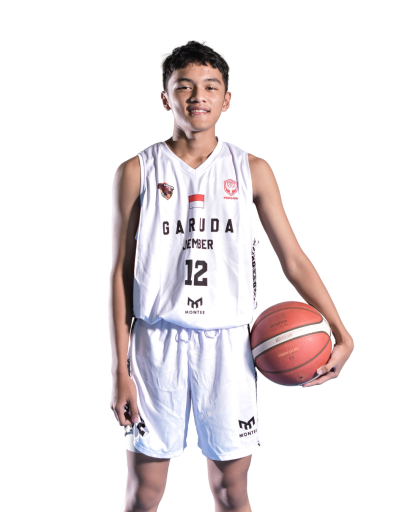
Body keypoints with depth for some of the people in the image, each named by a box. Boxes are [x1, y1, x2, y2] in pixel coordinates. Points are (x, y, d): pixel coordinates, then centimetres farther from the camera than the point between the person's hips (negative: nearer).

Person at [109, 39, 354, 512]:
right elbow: (120, 274, 1)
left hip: (228, 344, 1)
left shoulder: (252, 171, 4)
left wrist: (340, 334, -7)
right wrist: (120, 372, -3)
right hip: (157, 343, -1)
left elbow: (294, 260, 4)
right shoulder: (137, 171, 0)